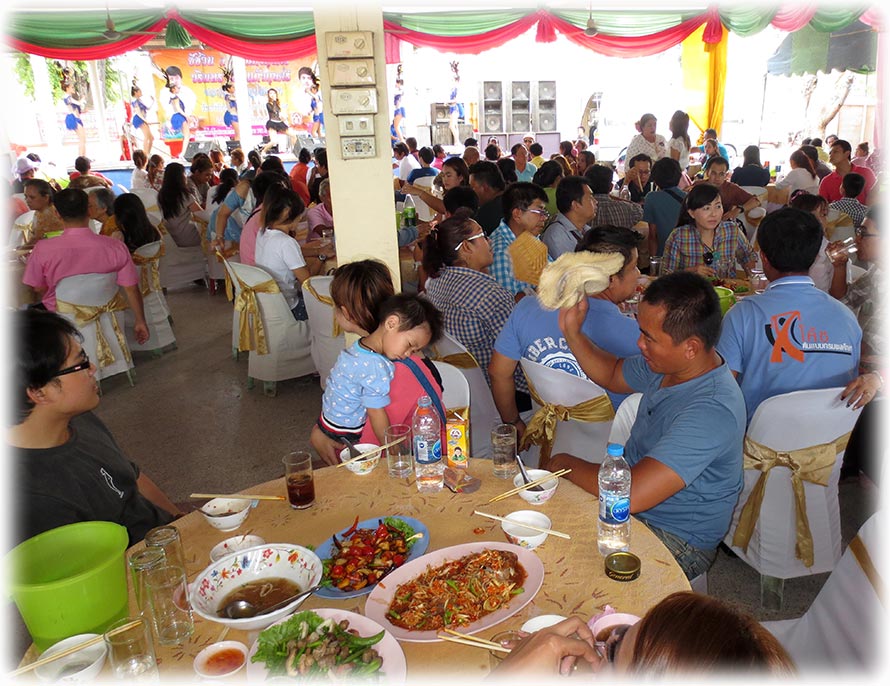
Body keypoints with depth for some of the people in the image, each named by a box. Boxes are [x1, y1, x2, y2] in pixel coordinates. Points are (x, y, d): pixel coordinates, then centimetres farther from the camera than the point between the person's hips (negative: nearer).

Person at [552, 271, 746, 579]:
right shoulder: (668, 364, -6)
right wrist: (571, 332, -2)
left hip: (674, 540, -8)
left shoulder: (712, 412, -34)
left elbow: (632, 495, -38)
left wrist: (566, 464, -20)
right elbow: (612, 375, 16)